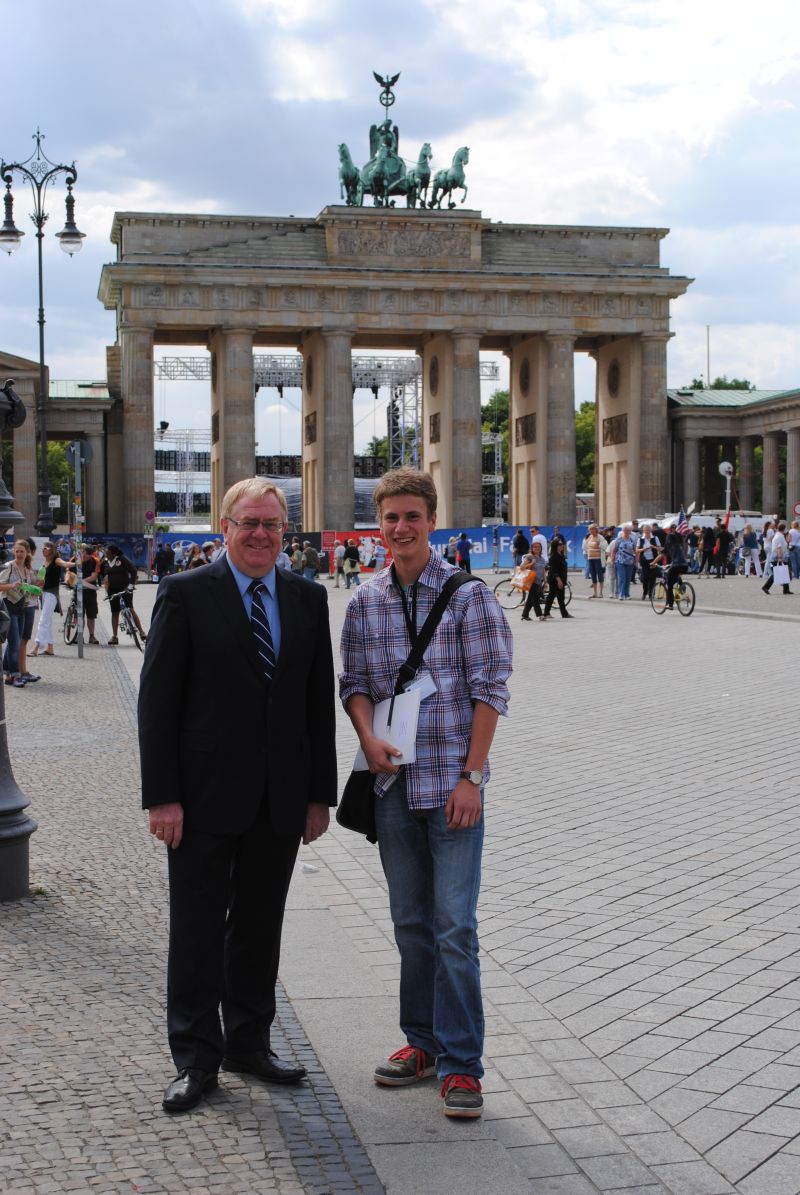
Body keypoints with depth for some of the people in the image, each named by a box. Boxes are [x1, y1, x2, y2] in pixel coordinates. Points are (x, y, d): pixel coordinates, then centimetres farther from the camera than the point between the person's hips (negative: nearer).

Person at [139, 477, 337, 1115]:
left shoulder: (308, 599, 7)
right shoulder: (186, 593, -4)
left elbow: (320, 701, 9)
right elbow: (157, 699, -7)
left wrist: (320, 793, 5)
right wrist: (162, 796, -12)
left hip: (280, 800, 4)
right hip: (205, 796, -3)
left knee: (260, 925, 14)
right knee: (198, 930, 5)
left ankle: (249, 1043, 28)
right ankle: (197, 1058, 17)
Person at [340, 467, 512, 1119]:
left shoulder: (469, 595, -5)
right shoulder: (364, 603, 7)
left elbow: (490, 690, -7)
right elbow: (355, 684, 11)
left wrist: (471, 777, -12)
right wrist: (370, 738, -9)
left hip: (453, 782, -4)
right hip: (393, 781, 4)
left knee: (455, 924, -5)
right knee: (411, 920, 13)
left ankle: (460, 1063, 5)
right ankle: (423, 1041, 26)